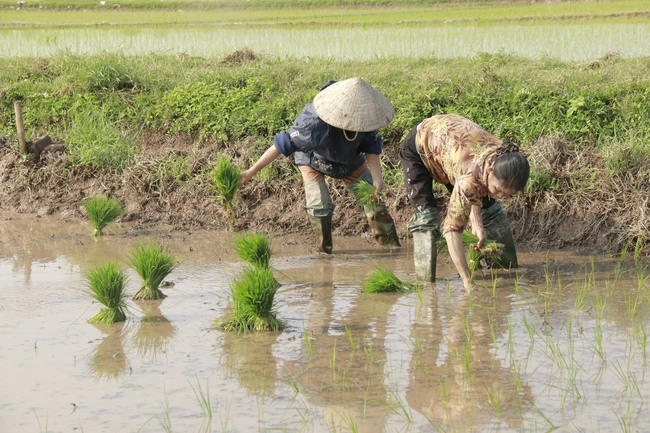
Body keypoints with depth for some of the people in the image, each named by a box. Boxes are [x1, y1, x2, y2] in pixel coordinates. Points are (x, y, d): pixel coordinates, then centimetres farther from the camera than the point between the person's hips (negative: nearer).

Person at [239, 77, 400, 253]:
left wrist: (377, 177, -28)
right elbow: (283, 145, -36)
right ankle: (325, 250, 0)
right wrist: (251, 171, -34)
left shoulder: (365, 117, -31)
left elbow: (371, 146, -14)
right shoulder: (313, 123, -45)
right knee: (320, 205, -21)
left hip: (350, 160, 4)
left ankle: (392, 246, 13)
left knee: (374, 198, 1)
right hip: (314, 160, -4)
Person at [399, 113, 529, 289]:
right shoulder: (470, 176, -47)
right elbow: (452, 228, -45)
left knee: (489, 209, 5)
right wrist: (468, 282, -47)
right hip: (418, 146, -6)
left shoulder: (504, 158, -27)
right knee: (425, 217, -21)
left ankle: (508, 268, 17)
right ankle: (425, 280, -15)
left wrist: (477, 222, -21)